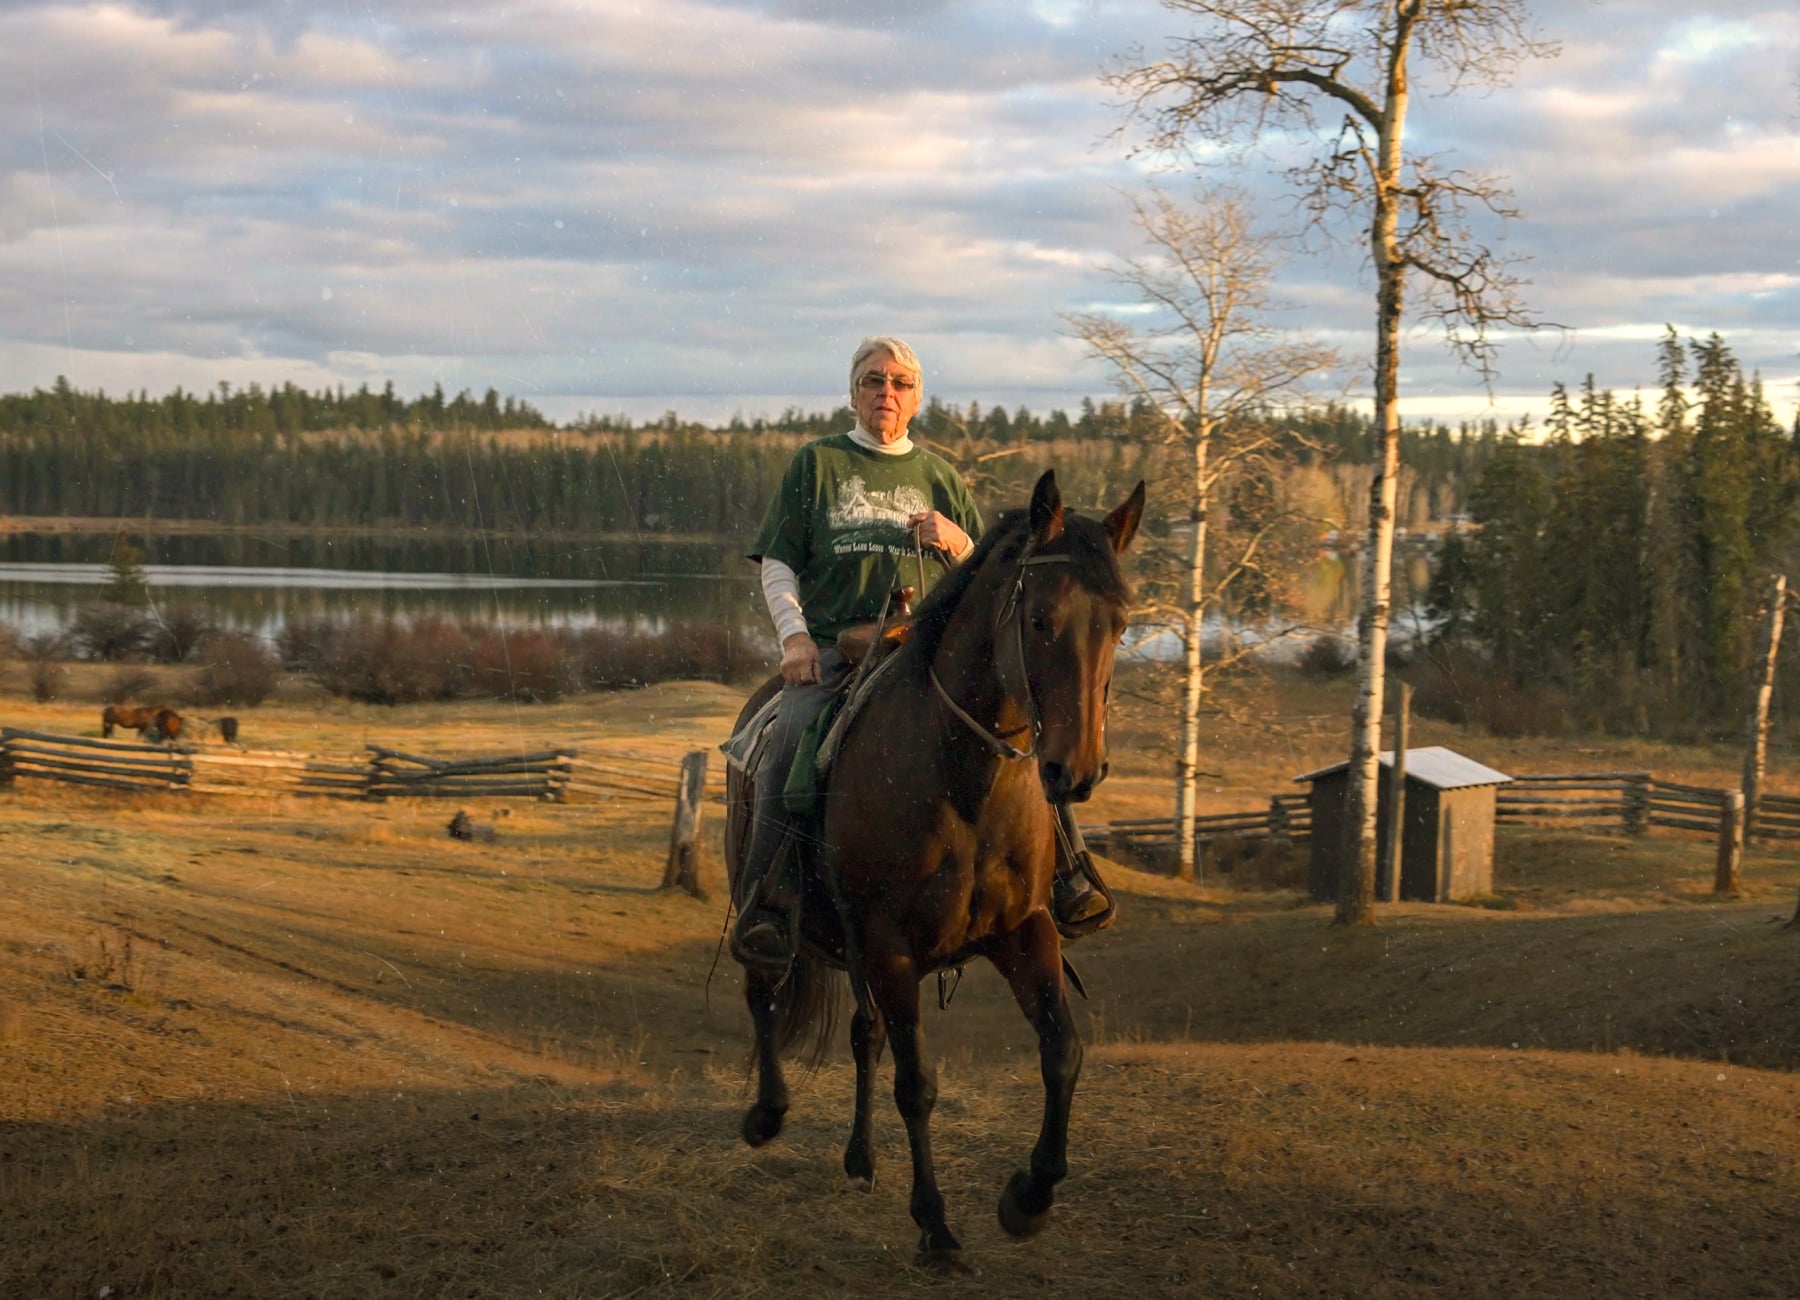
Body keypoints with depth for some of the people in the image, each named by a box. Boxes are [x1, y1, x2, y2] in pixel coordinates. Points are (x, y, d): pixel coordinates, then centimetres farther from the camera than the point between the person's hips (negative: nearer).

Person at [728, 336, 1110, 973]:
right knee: (790, 739, -30)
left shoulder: (940, 477, 20)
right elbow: (777, 564, 9)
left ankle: (1065, 878, -16)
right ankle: (762, 909, -27)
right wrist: (795, 636, -7)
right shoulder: (815, 464, 13)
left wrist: (957, 543, -1)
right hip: (832, 643, -2)